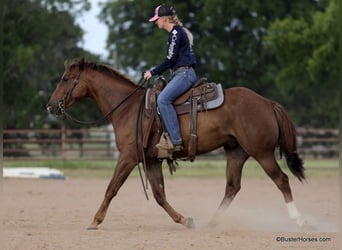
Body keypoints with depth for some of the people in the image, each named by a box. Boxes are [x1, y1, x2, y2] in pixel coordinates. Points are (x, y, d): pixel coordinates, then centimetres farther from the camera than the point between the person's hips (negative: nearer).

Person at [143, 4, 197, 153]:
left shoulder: (176, 32, -11)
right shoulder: (177, 32, 20)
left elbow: (170, 60, -15)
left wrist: (153, 72, -6)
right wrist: (155, 72, 18)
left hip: (184, 73, -11)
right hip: (179, 74, 11)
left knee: (163, 99, -27)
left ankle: (176, 142, -33)